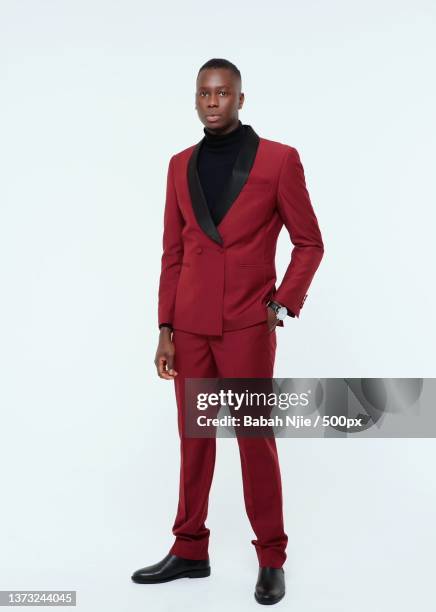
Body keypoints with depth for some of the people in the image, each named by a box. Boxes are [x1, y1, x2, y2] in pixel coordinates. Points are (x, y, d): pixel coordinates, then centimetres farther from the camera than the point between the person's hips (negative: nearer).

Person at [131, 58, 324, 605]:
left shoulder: (279, 160, -3)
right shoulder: (181, 166, 9)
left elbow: (309, 242, 2)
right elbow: (172, 253, 9)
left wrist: (285, 303, -9)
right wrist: (165, 328, 4)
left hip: (247, 324, -4)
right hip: (191, 325, 4)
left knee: (255, 439, 2)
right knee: (194, 438, 11)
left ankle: (271, 559, 17)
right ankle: (189, 551, 25)